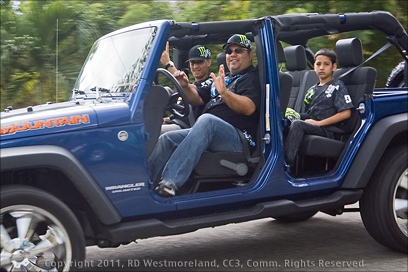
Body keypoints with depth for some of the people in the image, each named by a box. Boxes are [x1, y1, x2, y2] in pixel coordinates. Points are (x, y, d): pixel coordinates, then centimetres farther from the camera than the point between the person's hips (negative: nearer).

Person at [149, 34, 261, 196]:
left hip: (237, 138, -8)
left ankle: (170, 182, -49)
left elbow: (249, 108, -16)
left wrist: (224, 92, -31)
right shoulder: (224, 78, 30)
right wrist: (185, 86, 5)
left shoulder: (252, 78, 4)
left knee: (207, 120, -38)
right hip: (208, 132, 8)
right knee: (166, 139, -11)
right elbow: (198, 99, 26)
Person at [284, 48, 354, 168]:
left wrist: (319, 123, -10)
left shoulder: (337, 87, 5)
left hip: (326, 130, -6)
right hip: (310, 126, 6)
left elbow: (346, 113, -7)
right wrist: (297, 115, 3)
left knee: (297, 124, -33)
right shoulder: (312, 90, 26)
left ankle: (287, 164, -41)